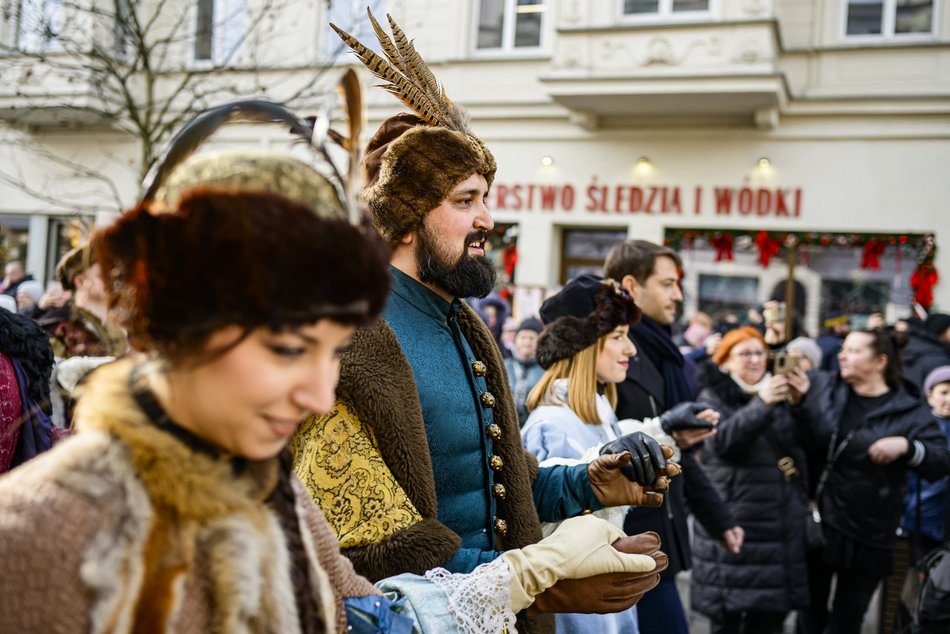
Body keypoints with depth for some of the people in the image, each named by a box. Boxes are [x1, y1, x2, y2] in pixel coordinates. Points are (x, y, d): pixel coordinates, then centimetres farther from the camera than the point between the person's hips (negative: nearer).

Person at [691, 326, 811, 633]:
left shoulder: (778, 392, 14)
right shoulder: (713, 397, 1)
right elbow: (722, 441, -17)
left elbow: (807, 440, 5)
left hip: (779, 524, 5)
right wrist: (761, 403, -26)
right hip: (733, 523, -4)